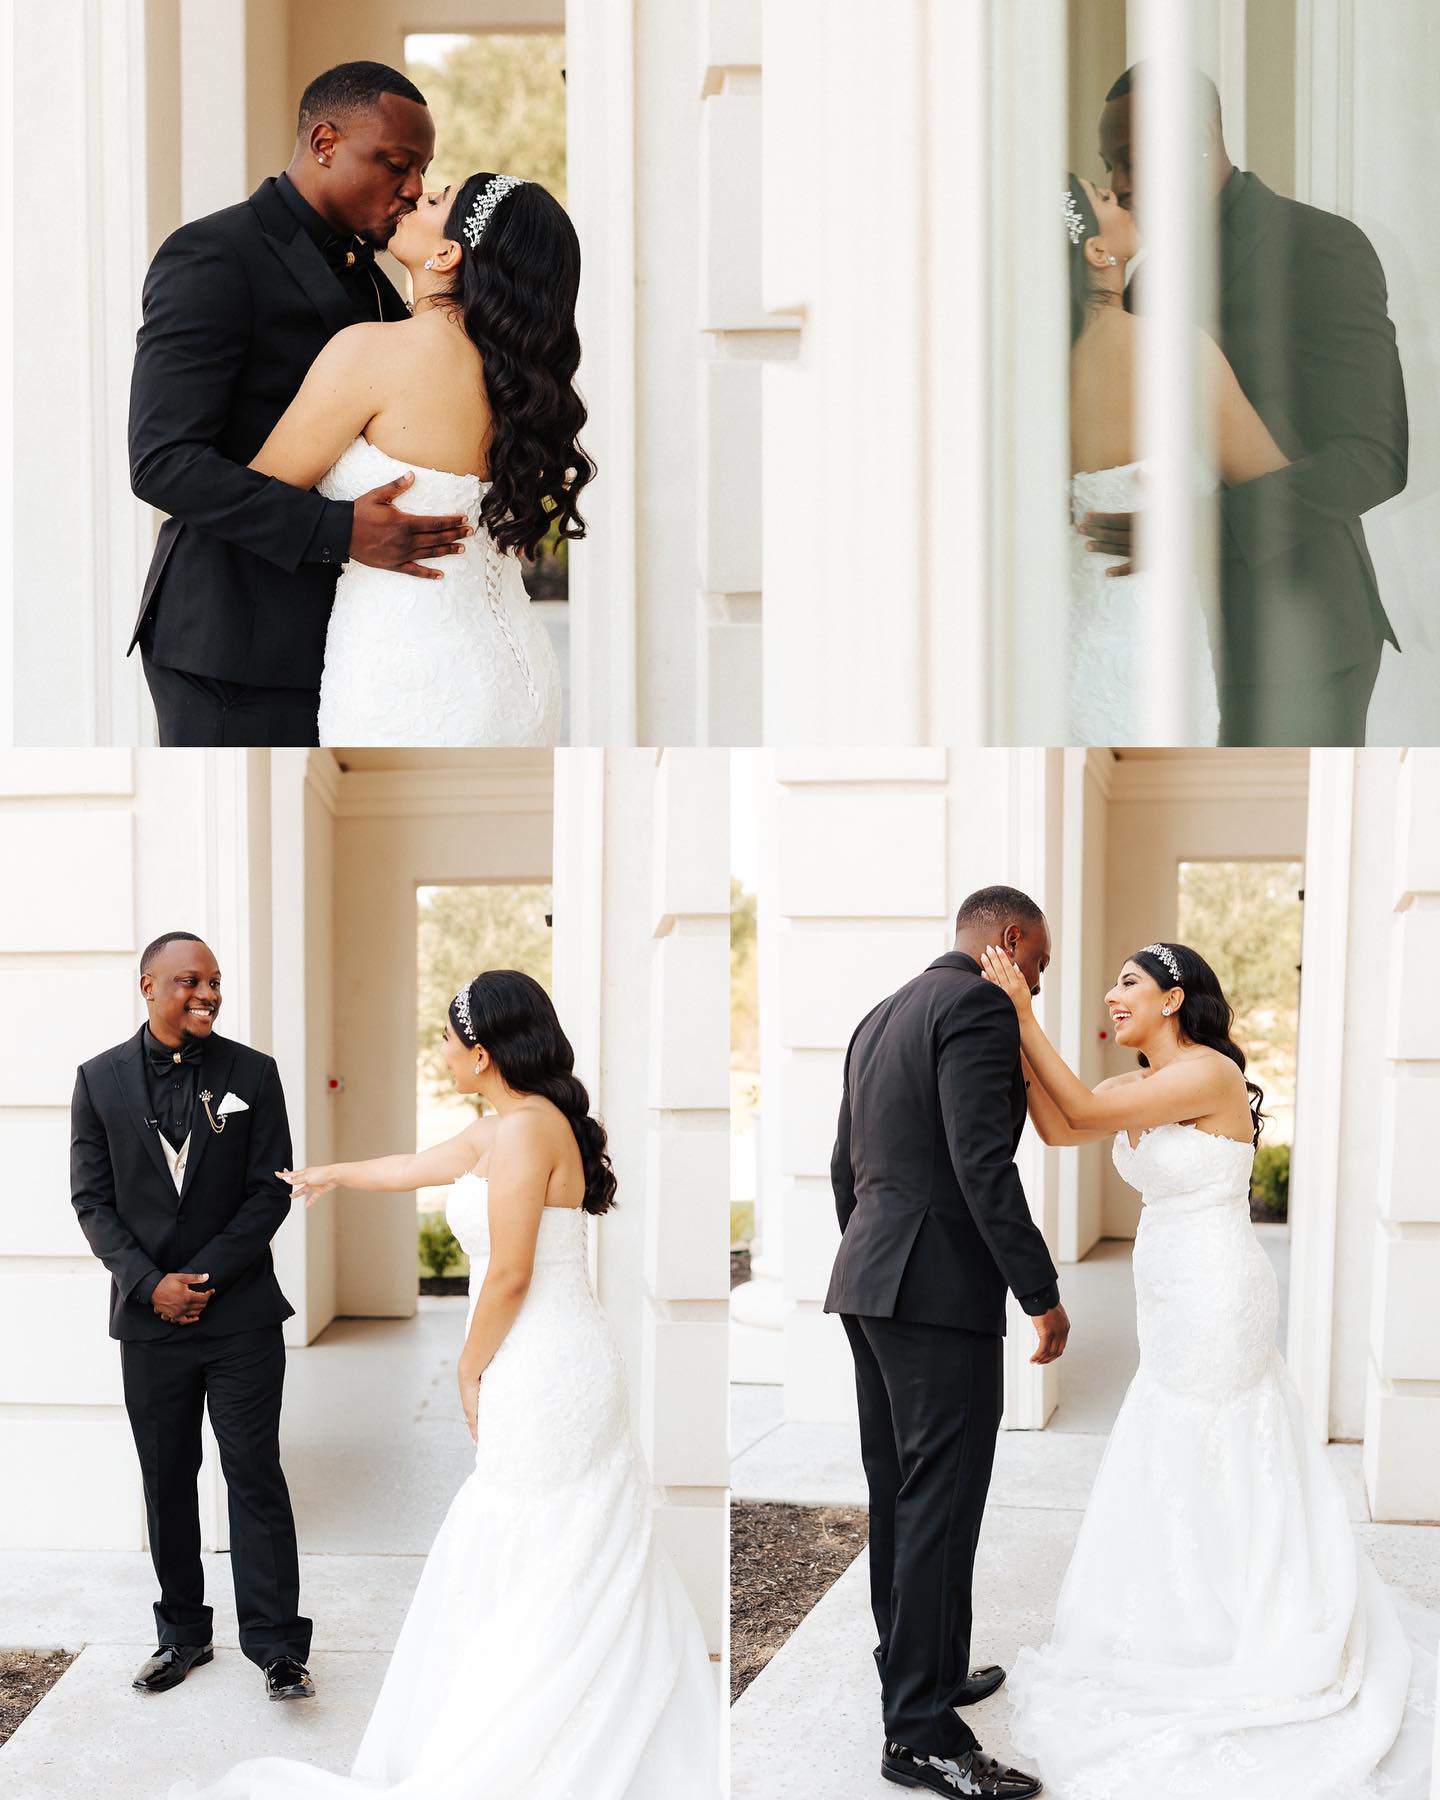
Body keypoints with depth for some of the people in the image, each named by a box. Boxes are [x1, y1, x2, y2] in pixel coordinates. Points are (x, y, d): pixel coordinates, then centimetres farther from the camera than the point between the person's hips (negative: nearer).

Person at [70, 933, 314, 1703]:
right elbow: (93, 1199, 1)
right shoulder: (101, 1079, 2)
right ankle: (182, 1633, 24)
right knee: (166, 1482, 10)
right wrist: (153, 1284, -10)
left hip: (241, 1311, -2)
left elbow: (270, 1191, -3)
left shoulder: (252, 1073, 0)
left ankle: (276, 1645, 3)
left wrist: (204, 1277, -10)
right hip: (150, 1317, 2)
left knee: (254, 1473, -2)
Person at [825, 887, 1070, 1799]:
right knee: (940, 1503, -7)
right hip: (941, 1287, -10)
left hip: (867, 1282, 10)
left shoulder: (880, 1016, 18)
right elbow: (983, 1164, -20)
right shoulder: (980, 1005, -10)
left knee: (900, 1496, 16)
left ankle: (919, 1672, 28)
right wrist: (1043, 1294, -17)